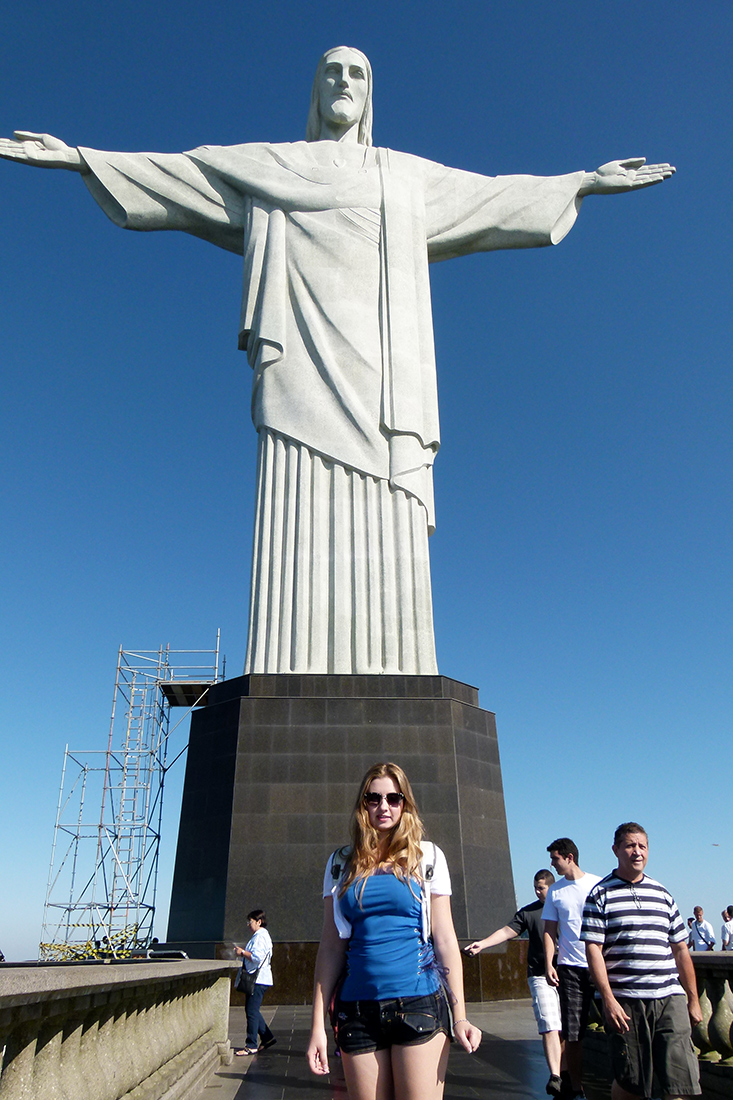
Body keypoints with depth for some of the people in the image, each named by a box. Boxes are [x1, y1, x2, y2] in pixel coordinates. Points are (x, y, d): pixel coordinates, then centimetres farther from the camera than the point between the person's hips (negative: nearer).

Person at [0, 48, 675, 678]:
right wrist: (81, 157, 19)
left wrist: (584, 182, 36)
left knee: (385, 535, -13)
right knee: (301, 529, -18)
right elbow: (173, 172, 24)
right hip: (304, 363, -1)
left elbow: (495, 195, 35)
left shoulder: (410, 176, 30)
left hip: (380, 370, 2)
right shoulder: (269, 166, 25)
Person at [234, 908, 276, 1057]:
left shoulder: (260, 936, -14)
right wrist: (243, 954, 12)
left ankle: (251, 1046, -1)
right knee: (253, 1010, 14)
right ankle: (267, 1037, 21)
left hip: (258, 980, -11)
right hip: (258, 979, 11)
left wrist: (243, 952, -14)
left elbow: (257, 957, -25)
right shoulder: (262, 935, 19)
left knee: (252, 1011, -6)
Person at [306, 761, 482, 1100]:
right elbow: (331, 948, 7)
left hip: (419, 1005, -2)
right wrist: (318, 1026, 3)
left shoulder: (427, 857, 3)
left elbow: (445, 941, 3)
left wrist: (460, 1016, -4)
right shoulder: (342, 864, 6)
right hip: (358, 1009, 2)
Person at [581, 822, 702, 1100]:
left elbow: (680, 950, 17)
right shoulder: (600, 895, -2)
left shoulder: (662, 894, 13)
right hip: (625, 1001, -3)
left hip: (670, 998, 4)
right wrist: (608, 1000, -13)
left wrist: (693, 999, 15)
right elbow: (593, 950, -6)